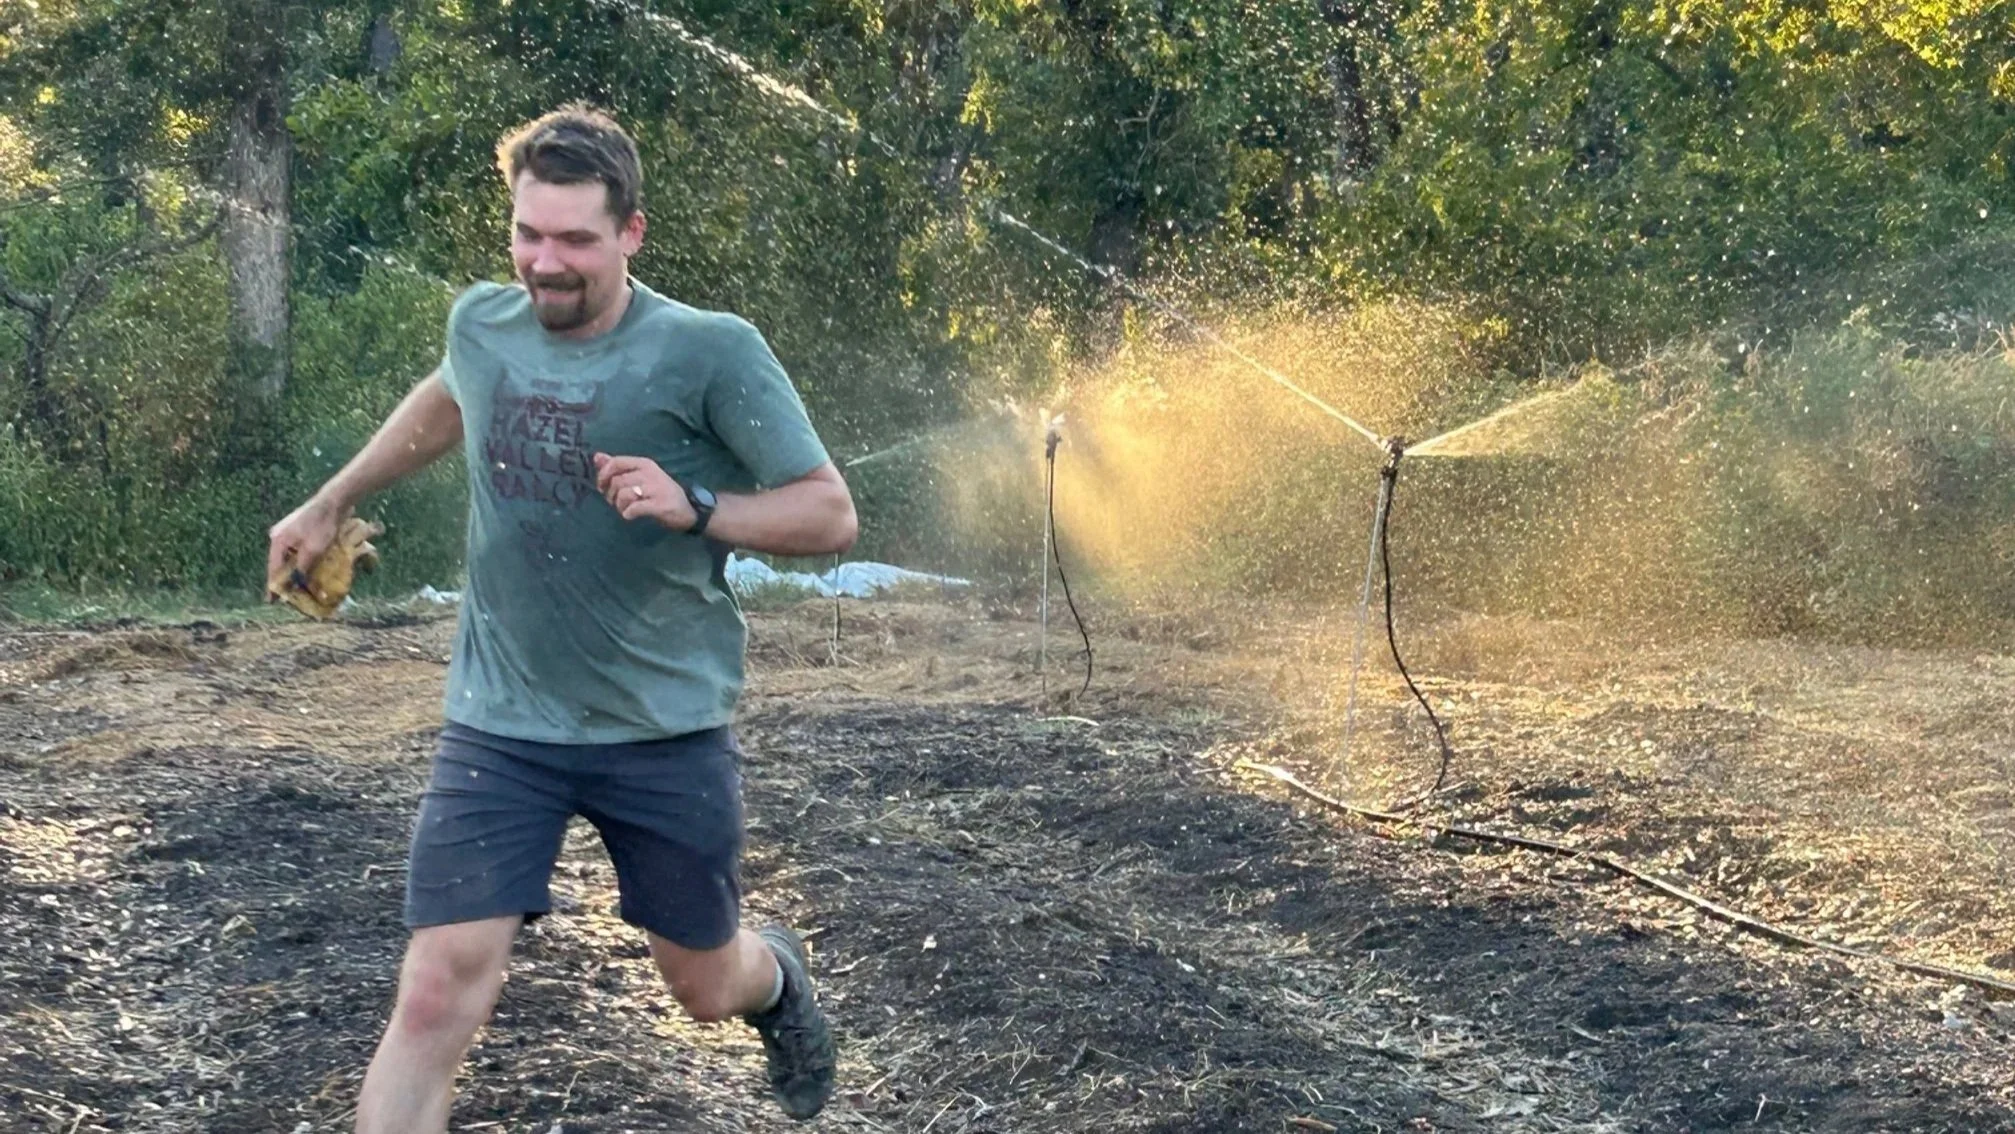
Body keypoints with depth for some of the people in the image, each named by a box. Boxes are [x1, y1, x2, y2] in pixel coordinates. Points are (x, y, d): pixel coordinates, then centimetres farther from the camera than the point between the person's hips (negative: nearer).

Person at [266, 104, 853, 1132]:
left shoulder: (710, 352, -14)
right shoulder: (480, 323, -1)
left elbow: (829, 515, -12)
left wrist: (692, 505, -27)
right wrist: (332, 503, 31)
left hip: (668, 729, -2)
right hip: (499, 727, 2)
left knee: (707, 992, 15)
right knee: (438, 993, -12)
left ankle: (778, 978, 53)